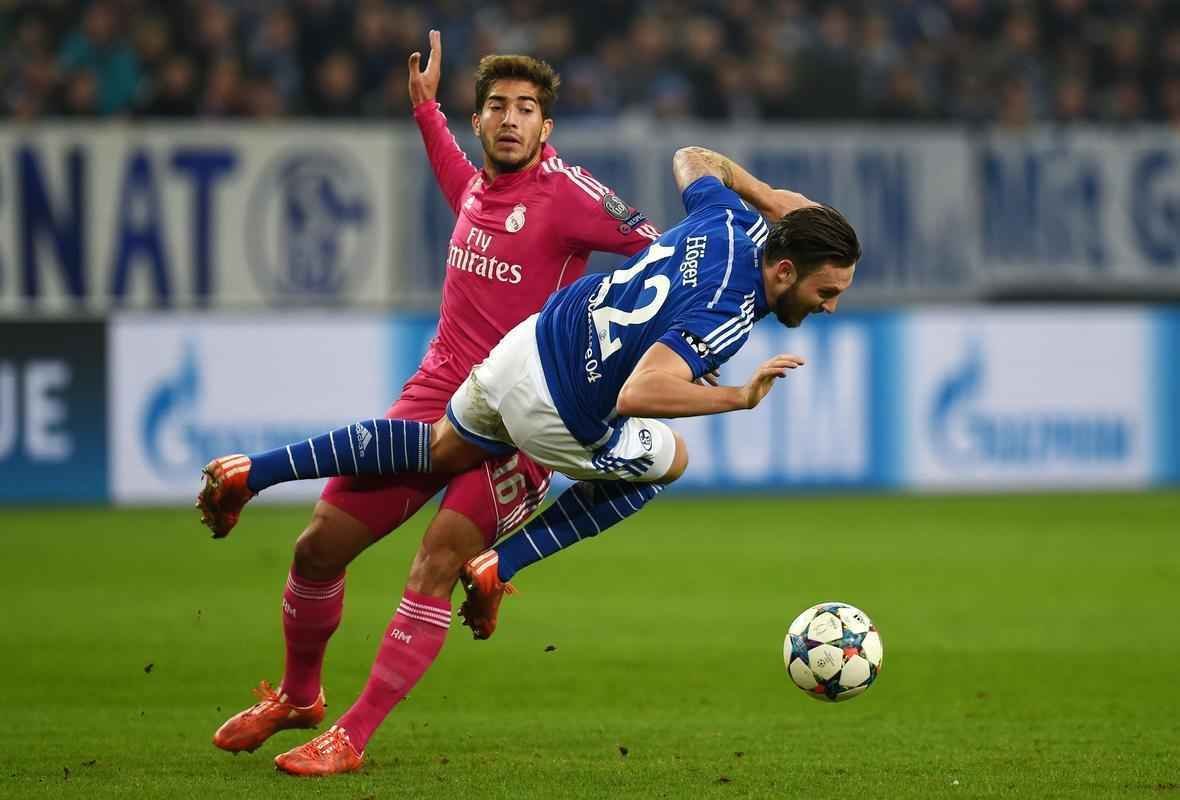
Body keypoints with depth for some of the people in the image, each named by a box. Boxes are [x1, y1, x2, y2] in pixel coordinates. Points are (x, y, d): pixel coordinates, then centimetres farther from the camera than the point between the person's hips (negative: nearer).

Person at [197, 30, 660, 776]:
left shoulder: (565, 191, -11)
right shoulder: (478, 185, 9)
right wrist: (425, 106, 36)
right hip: (437, 393, 7)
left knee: (438, 564, -24)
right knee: (321, 545, 6)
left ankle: (351, 738, -19)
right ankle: (297, 697, 30)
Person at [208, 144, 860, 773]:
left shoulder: (727, 218, -5)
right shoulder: (727, 315, -29)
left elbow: (693, 160, 19)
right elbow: (638, 393, -41)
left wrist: (769, 196, 19)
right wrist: (740, 397, -35)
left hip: (526, 342, 7)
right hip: (556, 417, -7)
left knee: (436, 450, 31)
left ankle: (258, 470, 27)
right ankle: (501, 565, 16)